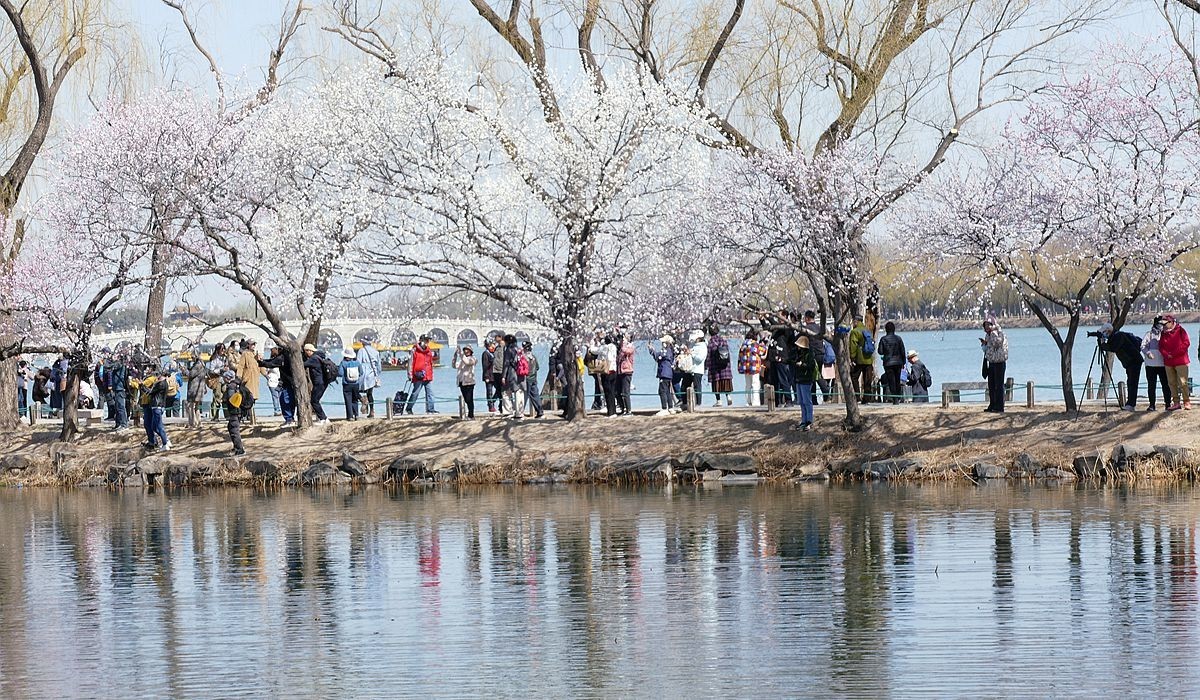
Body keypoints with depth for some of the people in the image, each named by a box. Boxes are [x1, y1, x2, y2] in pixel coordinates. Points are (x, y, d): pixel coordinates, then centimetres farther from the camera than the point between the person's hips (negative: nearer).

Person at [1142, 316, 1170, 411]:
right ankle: (1152, 405, 4)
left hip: (1163, 364, 1)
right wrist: (1147, 353, -21)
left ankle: (1168, 403, 5)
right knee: (1151, 385, 0)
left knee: (1166, 384, -2)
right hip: (1151, 364, -1)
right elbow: (1143, 346, -2)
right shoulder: (1149, 334, 8)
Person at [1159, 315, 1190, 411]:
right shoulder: (1163, 333, 12)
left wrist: (1174, 353, -12)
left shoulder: (1180, 330, -3)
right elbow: (1161, 346, 11)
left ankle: (1187, 402, -3)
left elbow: (1186, 343, -10)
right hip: (1168, 362, 6)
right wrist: (1166, 354, -10)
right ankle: (1176, 403, 11)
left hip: (1180, 361, -6)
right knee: (1172, 383, 6)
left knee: (1183, 383, -8)